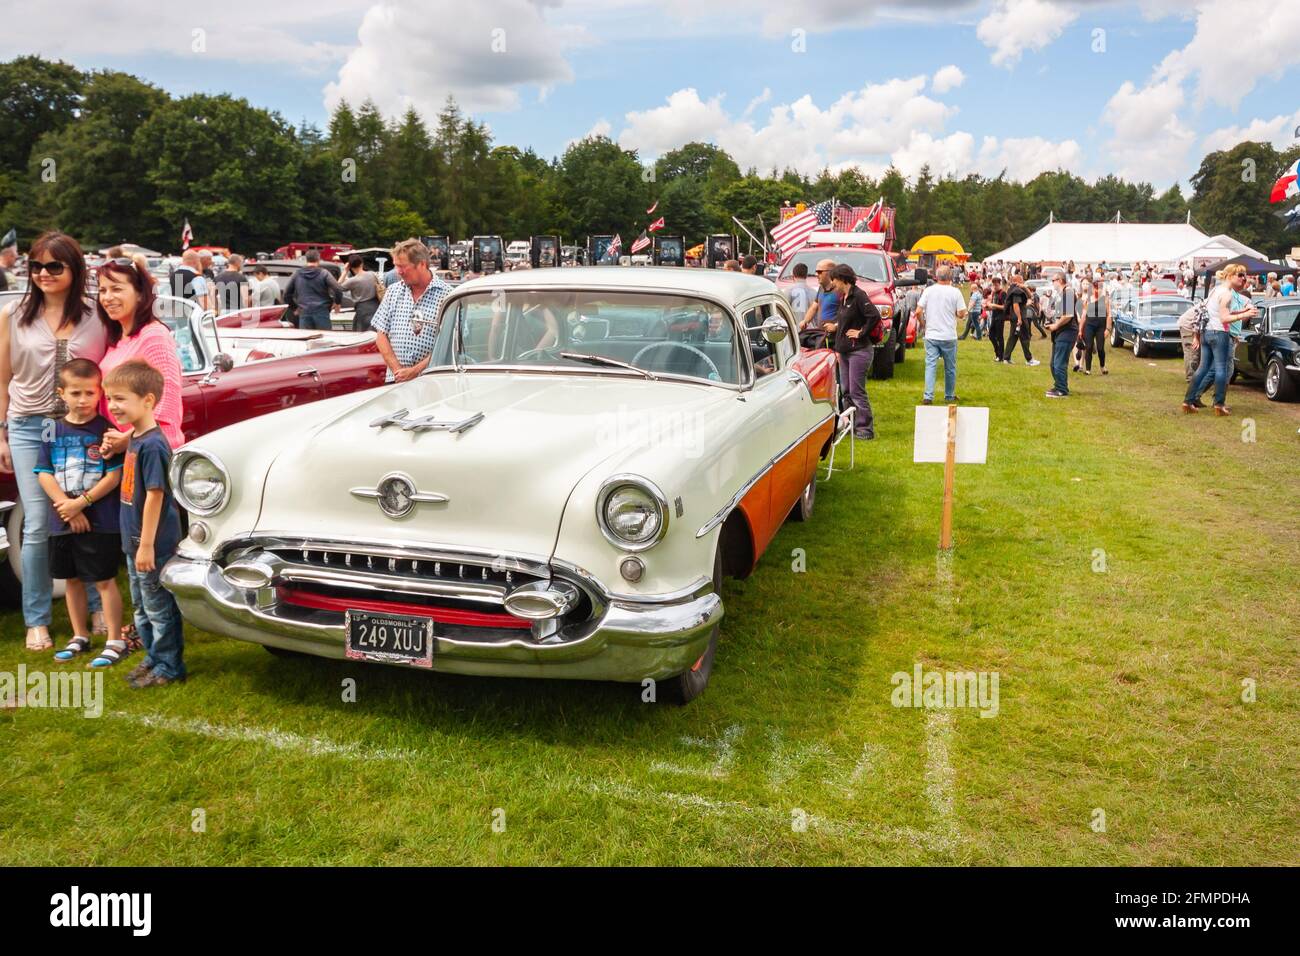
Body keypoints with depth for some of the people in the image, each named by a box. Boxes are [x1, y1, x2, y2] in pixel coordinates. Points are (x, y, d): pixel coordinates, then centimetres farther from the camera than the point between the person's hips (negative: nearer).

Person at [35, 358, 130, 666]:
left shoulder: (105, 430, -7)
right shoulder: (53, 432, 4)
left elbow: (114, 476, -11)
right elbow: (44, 474, 0)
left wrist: (82, 502, -16)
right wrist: (68, 508, -11)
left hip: (101, 522, -5)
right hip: (62, 522, 5)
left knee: (104, 581, 0)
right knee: (72, 579, 15)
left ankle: (115, 641, 7)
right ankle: (79, 636, 30)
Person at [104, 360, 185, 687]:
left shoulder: (152, 444, -21)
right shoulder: (136, 439, 8)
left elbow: (155, 495, -22)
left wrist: (147, 546, -20)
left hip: (153, 546, -10)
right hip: (135, 543, 10)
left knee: (160, 610, 4)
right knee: (142, 610, 20)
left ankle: (169, 667, 15)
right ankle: (154, 658, 33)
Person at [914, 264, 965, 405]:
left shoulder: (928, 291, -2)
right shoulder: (955, 292, -5)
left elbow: (918, 311, -6)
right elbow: (961, 313, -7)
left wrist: (922, 324, 11)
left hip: (931, 335, 1)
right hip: (949, 336, -1)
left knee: (930, 365, 1)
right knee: (950, 367, 12)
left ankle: (928, 396, -9)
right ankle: (949, 396, 22)